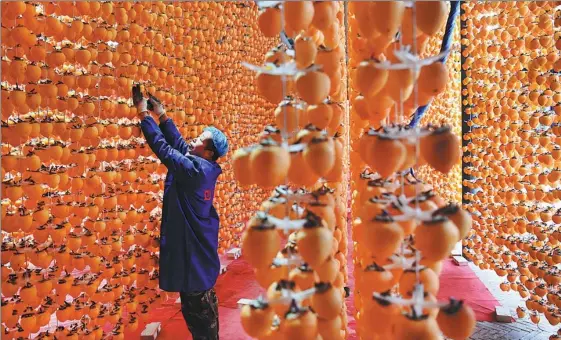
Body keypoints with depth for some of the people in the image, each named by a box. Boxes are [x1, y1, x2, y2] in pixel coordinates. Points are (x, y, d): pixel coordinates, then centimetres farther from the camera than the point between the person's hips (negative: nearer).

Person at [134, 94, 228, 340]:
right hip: (198, 245, 10)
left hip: (192, 247, -9)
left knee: (197, 304, 5)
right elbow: (177, 143, 9)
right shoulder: (203, 167, 2)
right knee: (202, 299, 22)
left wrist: (144, 115, -10)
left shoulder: (194, 169, -23)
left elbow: (163, 147, -19)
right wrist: (161, 115, 10)